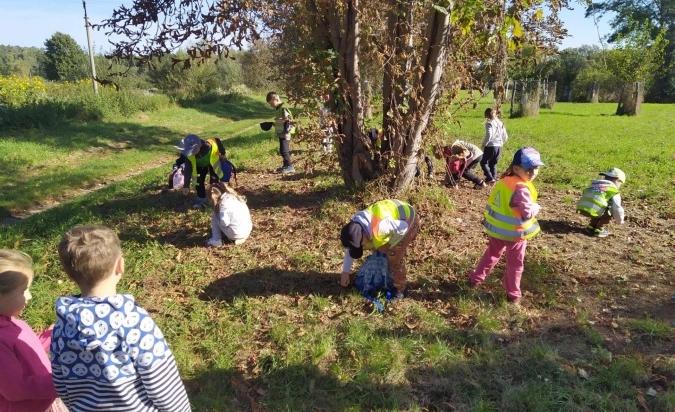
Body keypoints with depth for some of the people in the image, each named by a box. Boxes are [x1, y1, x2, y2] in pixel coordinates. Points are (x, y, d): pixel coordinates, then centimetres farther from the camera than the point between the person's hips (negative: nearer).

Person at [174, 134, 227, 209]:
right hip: (199, 165, 2)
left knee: (214, 181, -1)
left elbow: (218, 141, -20)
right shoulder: (189, 155, -36)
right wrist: (186, 186, -31)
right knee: (199, 181, -1)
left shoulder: (210, 145, -45)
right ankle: (201, 199, 20)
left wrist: (223, 154, -6)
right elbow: (188, 170, -30)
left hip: (213, 163, -2)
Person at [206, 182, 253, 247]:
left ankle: (216, 241, 9)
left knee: (214, 215, 9)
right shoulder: (234, 196, 10)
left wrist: (219, 212, 3)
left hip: (236, 233, -7)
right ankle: (239, 238, 19)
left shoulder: (224, 203, -13)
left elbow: (225, 223, -16)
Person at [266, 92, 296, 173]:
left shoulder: (283, 109, -16)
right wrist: (274, 124, 17)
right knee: (282, 151, 14)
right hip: (281, 134, 10)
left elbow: (289, 121, -22)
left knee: (284, 150, -9)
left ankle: (290, 166, -4)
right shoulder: (279, 109, 15)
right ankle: (286, 165, 23)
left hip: (284, 134, -10)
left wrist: (286, 132, -23)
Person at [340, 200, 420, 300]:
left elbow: (403, 227, -28)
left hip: (408, 220, -7)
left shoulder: (379, 228, -42)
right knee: (381, 250, 10)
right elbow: (349, 250, -1)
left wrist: (389, 244, -15)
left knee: (394, 257, -10)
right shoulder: (355, 226, -15)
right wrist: (345, 272, 2)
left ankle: (400, 289, 10)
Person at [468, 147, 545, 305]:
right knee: (514, 264, 12)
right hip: (515, 232, -7)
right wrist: (536, 206, -8)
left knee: (492, 254, 28)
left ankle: (475, 278, 39)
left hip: (496, 228, 7)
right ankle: (513, 294, 26)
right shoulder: (521, 188, -27)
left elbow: (493, 203, 8)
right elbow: (528, 213, -28)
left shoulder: (504, 181, -1)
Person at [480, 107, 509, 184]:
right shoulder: (500, 123, 15)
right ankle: (493, 179, 17)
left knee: (483, 162, 5)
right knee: (493, 164, 19)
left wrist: (484, 144, -11)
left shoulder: (489, 123, -9)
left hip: (491, 146, -7)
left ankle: (490, 178, -6)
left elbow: (489, 135, -23)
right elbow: (505, 137, 15)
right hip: (499, 147, 7)